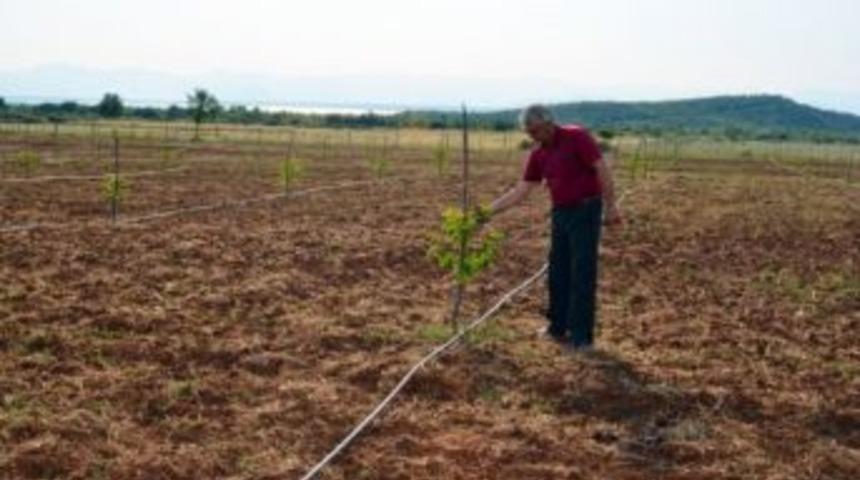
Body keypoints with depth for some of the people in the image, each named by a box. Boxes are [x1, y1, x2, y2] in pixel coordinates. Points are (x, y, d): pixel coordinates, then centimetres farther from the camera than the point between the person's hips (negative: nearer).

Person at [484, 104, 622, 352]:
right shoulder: (538, 154, 7)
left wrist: (611, 206, -17)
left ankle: (582, 337, 1)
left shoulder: (576, 136, -12)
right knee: (558, 273, 10)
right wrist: (489, 211, 4)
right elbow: (520, 191, 9)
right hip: (561, 214, 7)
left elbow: (602, 169, -14)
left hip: (585, 211, -7)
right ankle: (559, 327, 23)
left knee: (582, 275, -4)